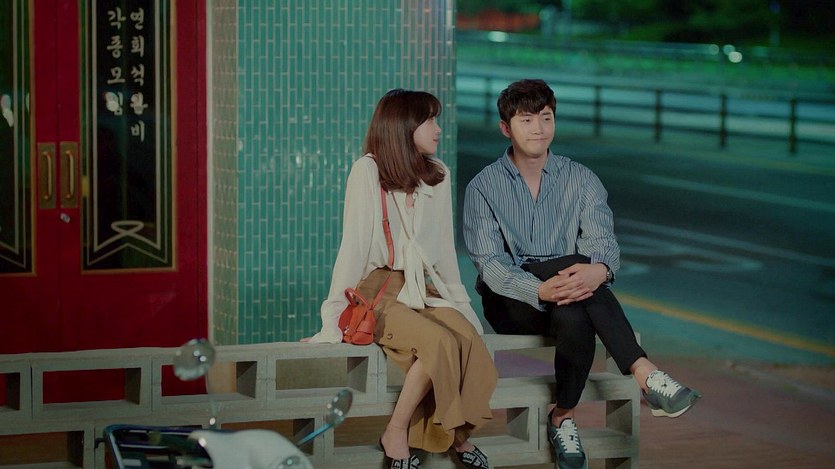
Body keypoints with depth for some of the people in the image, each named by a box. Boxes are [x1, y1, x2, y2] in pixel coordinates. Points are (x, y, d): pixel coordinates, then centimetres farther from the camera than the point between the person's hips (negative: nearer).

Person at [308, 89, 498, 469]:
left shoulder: (438, 175, 10)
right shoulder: (368, 171, -7)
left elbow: (443, 248, 14)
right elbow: (354, 244, -10)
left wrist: (459, 301, 6)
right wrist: (337, 313, -12)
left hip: (423, 288, 5)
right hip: (378, 290, -5)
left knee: (468, 336, -26)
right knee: (440, 342, -31)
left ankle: (459, 435, -12)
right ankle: (396, 437, -18)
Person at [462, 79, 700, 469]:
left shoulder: (581, 180, 7)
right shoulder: (483, 187, 1)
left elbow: (604, 242, -8)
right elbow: (489, 264, -11)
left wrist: (599, 270, -36)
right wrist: (541, 290, -33)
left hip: (564, 298, 2)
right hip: (509, 302, -2)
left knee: (574, 318, -37)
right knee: (576, 263, -34)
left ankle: (563, 417, -25)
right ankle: (645, 375, -35)